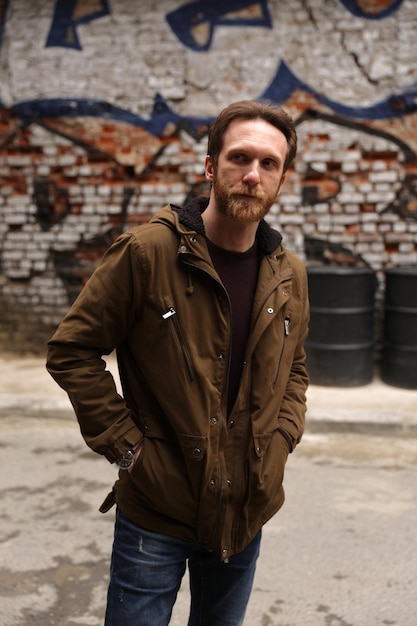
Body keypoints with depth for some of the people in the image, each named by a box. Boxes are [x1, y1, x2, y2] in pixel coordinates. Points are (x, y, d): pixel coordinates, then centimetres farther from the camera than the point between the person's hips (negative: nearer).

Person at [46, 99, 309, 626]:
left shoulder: (289, 275, 1)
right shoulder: (146, 252, -16)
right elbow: (72, 351, -11)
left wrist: (282, 437, 3)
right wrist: (125, 445, -14)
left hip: (247, 513, 5)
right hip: (156, 509, -4)